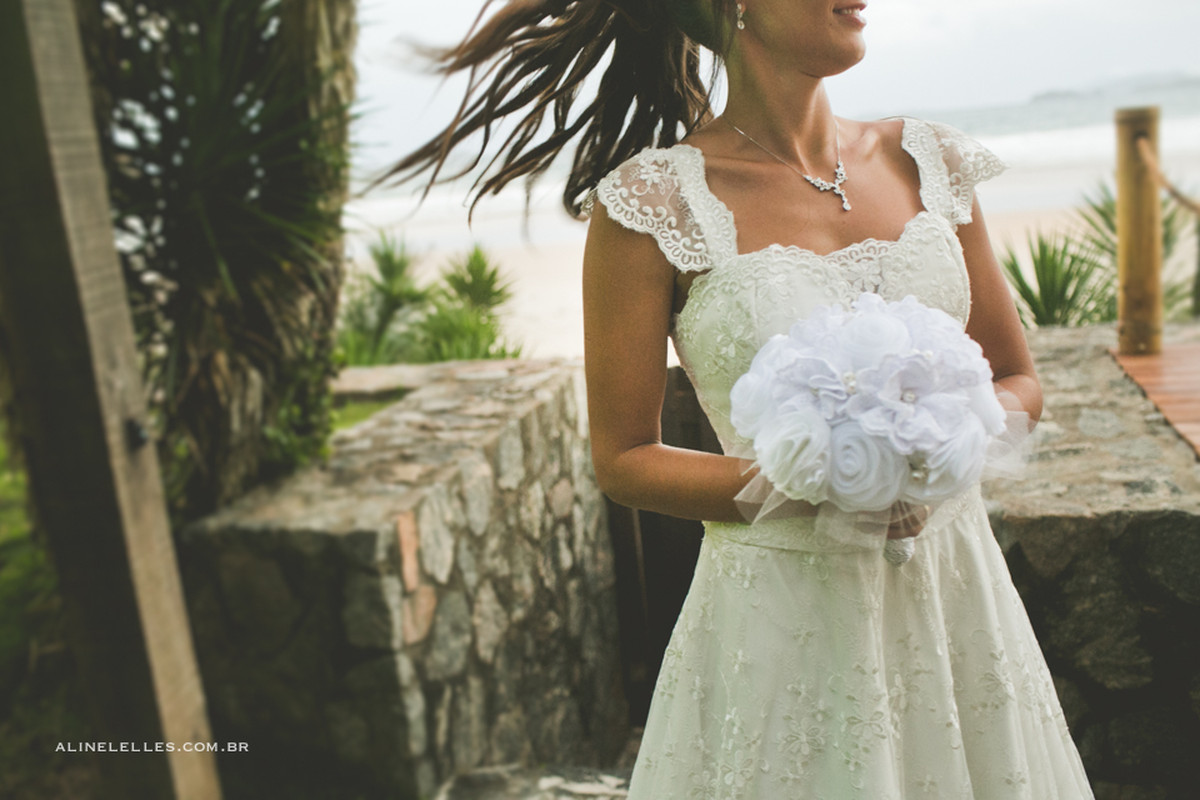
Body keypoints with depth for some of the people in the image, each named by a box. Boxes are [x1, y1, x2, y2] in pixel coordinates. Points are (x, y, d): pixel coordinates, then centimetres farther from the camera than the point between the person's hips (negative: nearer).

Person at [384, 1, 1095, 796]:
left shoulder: (927, 160, 2)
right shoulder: (654, 200, -11)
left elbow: (1018, 380, 10)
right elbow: (623, 461, -6)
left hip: (953, 588, 5)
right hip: (781, 605, -4)